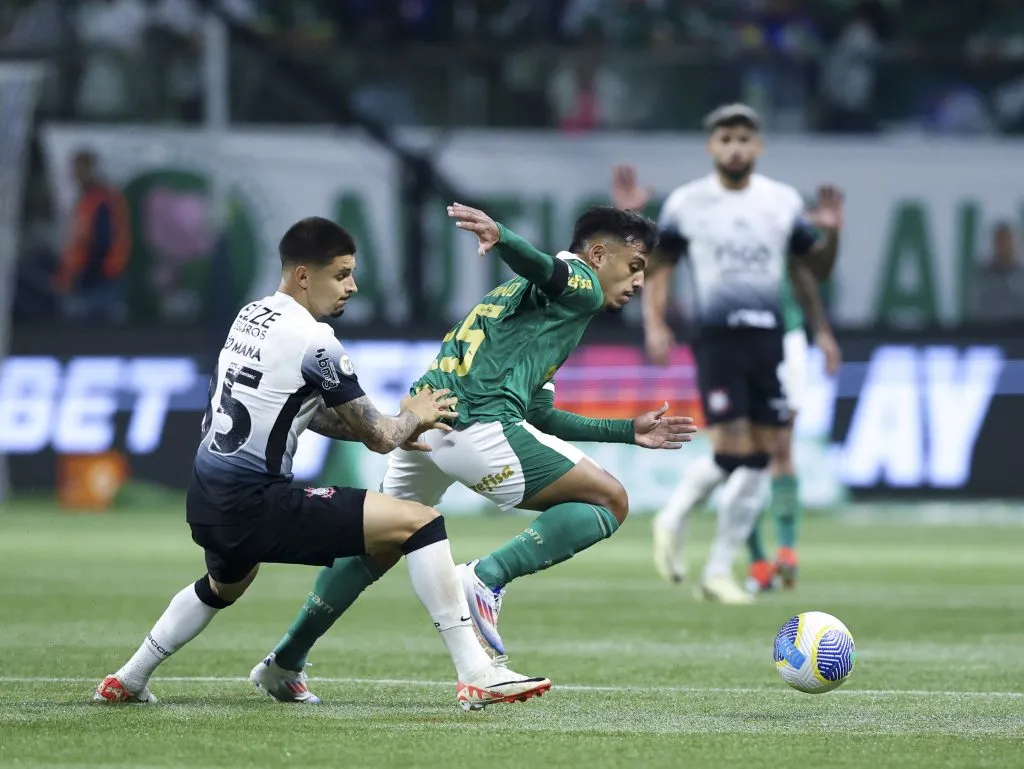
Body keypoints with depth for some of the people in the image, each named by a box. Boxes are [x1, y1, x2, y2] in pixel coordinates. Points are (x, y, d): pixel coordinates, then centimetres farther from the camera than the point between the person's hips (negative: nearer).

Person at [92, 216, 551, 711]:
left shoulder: (251, 317, 12)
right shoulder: (314, 341, -14)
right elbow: (378, 437, -6)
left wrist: (396, 430, 19)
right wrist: (413, 417, 15)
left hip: (205, 503, 9)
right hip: (254, 506, -9)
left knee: (225, 584, 43)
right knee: (420, 522, -10)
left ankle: (128, 681, 51)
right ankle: (477, 676, -17)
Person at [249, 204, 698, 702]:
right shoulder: (581, 285, 8)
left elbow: (539, 417, 37)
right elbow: (543, 270, -17)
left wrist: (630, 431, 41)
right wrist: (501, 240, -40)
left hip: (420, 419, 9)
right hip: (479, 424, -9)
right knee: (610, 502, -1)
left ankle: (285, 661, 30)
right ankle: (487, 577, -15)